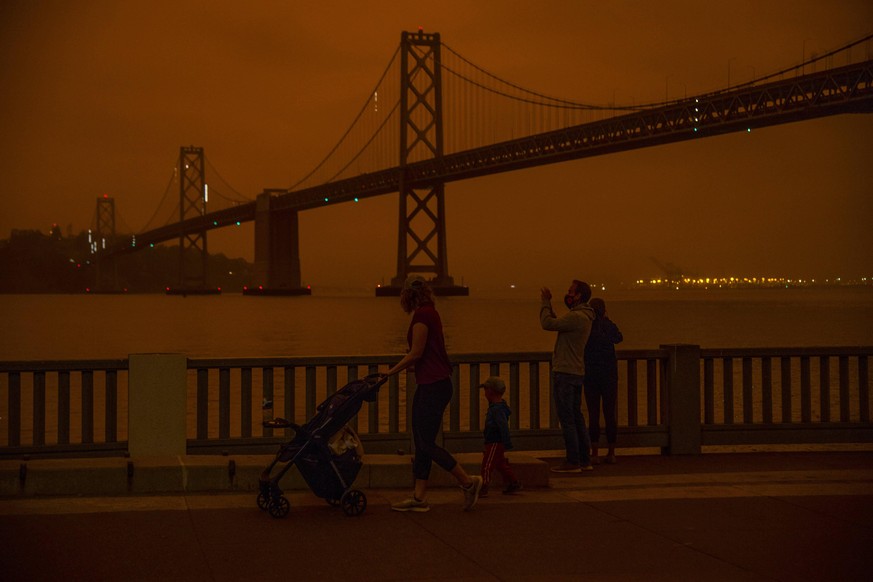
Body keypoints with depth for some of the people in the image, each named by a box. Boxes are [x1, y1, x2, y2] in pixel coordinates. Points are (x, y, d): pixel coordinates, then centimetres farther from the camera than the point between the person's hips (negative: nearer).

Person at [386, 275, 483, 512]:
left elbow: (416, 353, -16)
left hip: (433, 385, -10)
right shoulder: (430, 313, 15)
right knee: (422, 442, 9)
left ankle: (468, 481, -1)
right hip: (431, 384, 10)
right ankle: (419, 497, 11)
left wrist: (391, 371, -6)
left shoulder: (422, 314, -13)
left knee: (426, 442, -6)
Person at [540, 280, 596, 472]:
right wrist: (547, 304, 16)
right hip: (576, 374, 10)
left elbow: (547, 324, -20)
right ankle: (584, 460, 14)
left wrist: (545, 302, -6)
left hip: (565, 374, -10)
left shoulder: (576, 317, -18)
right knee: (576, 418, 12)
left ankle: (573, 462, -5)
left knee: (567, 419, -6)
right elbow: (555, 323, 21)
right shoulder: (583, 317, 14)